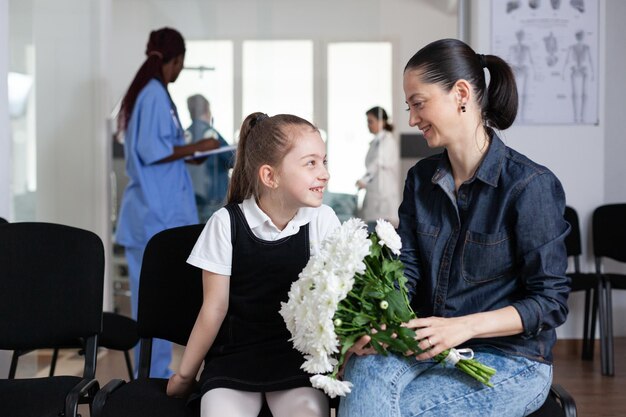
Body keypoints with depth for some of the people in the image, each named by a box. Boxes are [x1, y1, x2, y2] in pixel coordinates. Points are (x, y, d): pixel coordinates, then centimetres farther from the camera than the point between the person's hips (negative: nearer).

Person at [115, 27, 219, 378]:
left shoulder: (144, 91, 16)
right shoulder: (156, 94, -14)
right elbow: (152, 152, -20)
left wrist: (189, 153, 19)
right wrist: (197, 148, -11)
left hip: (152, 208, 10)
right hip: (157, 211, -10)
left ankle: (153, 371, 21)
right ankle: (154, 374, 2)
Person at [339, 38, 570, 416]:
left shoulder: (531, 186, -12)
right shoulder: (421, 179, 9)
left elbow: (551, 302, -11)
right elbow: (406, 271, 3)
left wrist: (463, 327, -22)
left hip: (510, 360, -4)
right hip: (428, 344, 4)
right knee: (367, 367, -29)